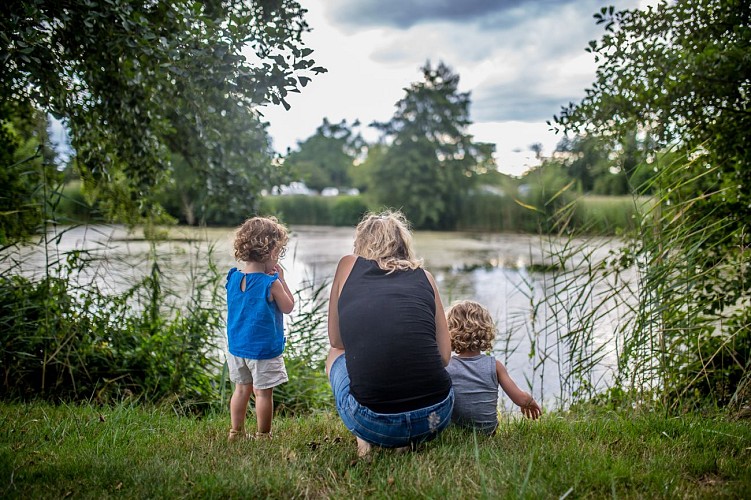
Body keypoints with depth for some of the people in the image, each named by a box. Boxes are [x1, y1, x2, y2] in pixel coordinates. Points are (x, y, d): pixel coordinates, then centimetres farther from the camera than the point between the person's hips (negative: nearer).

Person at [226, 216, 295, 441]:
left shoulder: (233, 277, 0)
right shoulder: (271, 284, -19)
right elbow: (288, 307, -5)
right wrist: (281, 279, -2)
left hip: (236, 347, 6)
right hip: (264, 349, -6)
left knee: (241, 388, 18)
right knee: (263, 392, 5)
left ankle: (236, 432, 27)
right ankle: (263, 435, 15)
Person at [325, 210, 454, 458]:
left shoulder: (348, 265, 13)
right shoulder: (424, 276, 14)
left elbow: (336, 340, 21)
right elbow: (444, 355, 13)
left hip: (373, 420, -1)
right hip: (436, 416, 2)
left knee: (335, 355, 32)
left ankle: (366, 441, 13)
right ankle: (409, 442, 14)